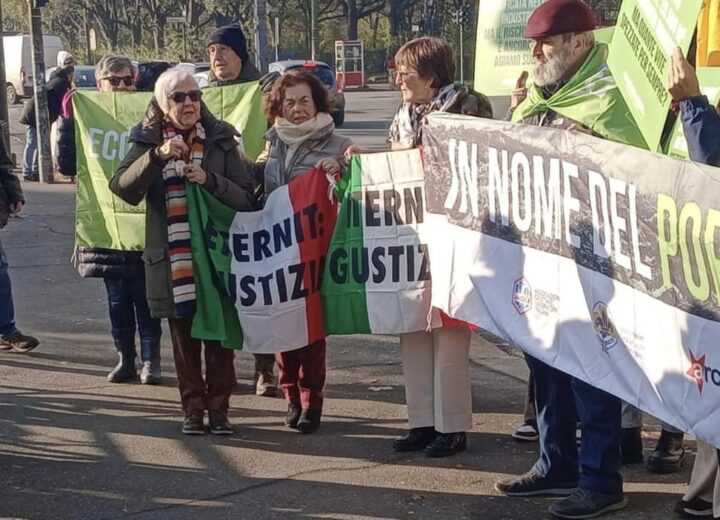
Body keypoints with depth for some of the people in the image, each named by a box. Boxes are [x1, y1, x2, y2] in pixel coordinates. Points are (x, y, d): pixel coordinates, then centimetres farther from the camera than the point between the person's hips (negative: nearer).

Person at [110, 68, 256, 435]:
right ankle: (193, 408, 18)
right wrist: (157, 156, -25)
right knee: (183, 339, 8)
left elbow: (246, 198, -3)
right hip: (171, 257, 0)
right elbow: (123, 188, -13)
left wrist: (210, 180, -19)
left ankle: (219, 408, 15)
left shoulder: (221, 140, 1)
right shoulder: (147, 142, 2)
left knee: (220, 337, 5)